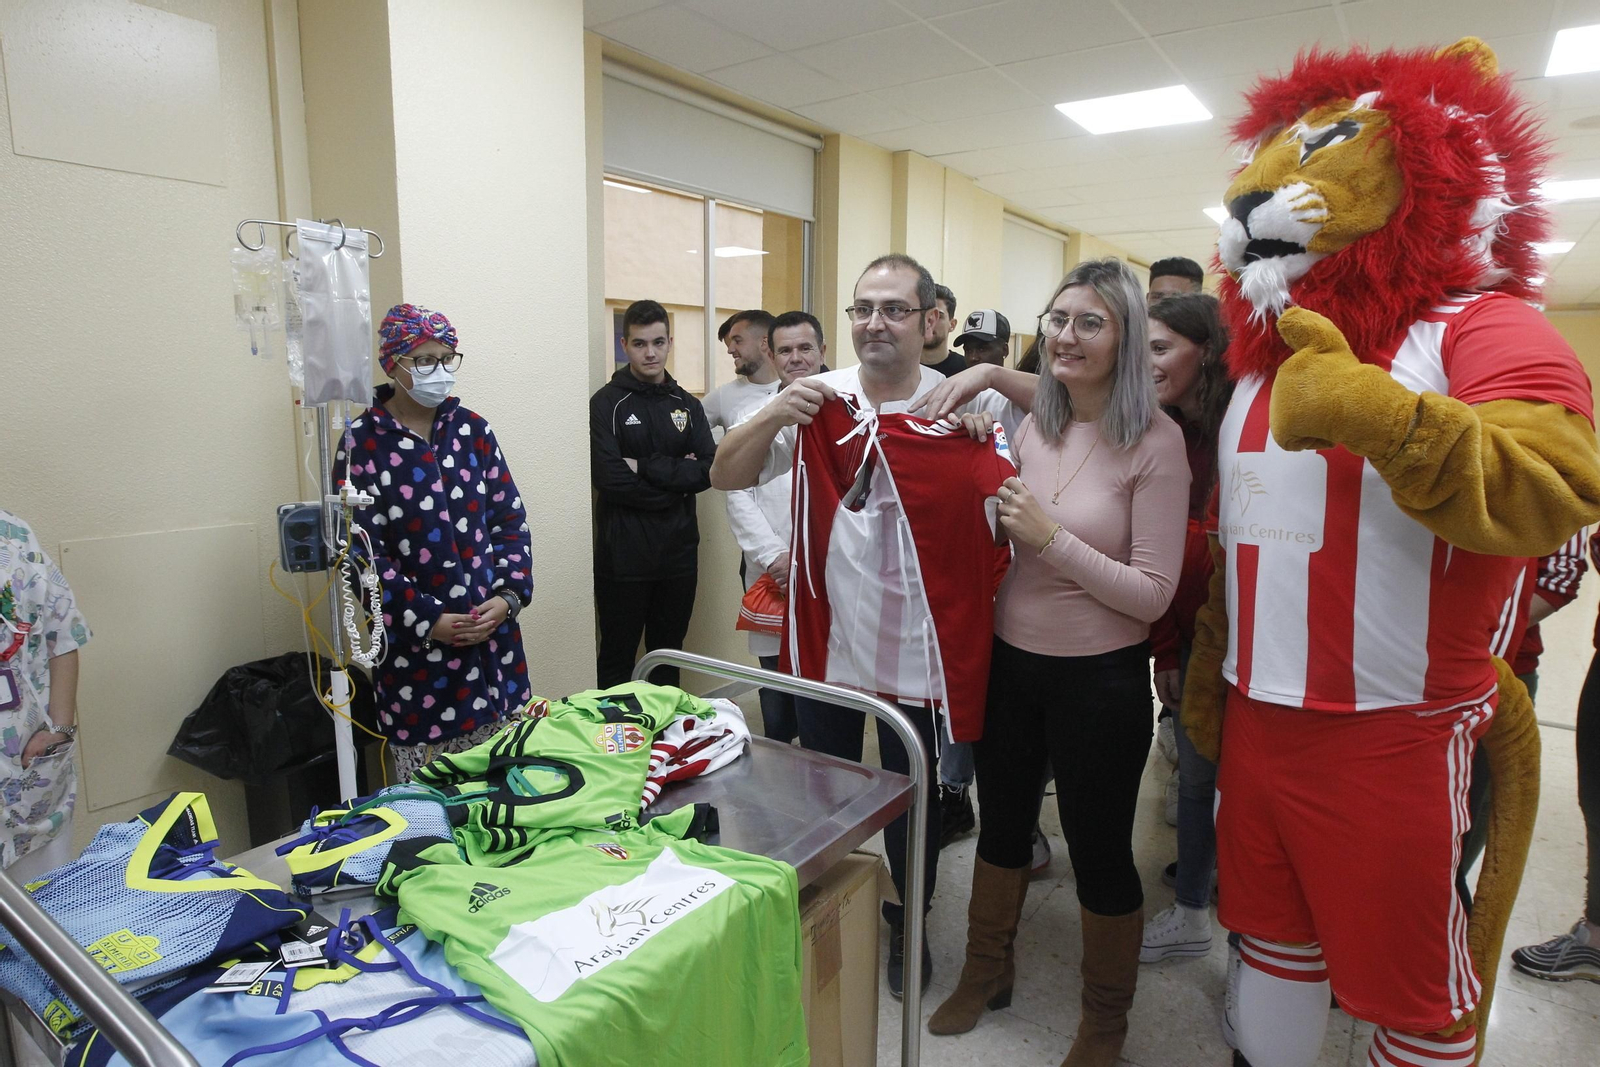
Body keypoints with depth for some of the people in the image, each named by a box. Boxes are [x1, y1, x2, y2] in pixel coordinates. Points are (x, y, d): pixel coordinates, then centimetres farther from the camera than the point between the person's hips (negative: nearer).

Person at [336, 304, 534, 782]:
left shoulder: (472, 429, 7)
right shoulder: (362, 443, -5)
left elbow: (510, 517, 6)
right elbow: (363, 550, -8)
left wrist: (509, 594, -7)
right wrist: (427, 619, -14)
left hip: (492, 628, 4)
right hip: (414, 641, -3)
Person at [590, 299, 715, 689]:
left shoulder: (687, 405, 9)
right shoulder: (607, 403, -3)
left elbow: (710, 470, -5)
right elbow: (609, 477, -17)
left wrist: (646, 467, -14)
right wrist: (676, 476, -10)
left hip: (679, 551, 4)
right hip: (624, 555, -4)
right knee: (617, 661, 8)